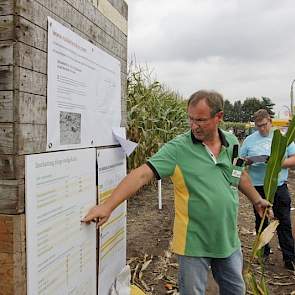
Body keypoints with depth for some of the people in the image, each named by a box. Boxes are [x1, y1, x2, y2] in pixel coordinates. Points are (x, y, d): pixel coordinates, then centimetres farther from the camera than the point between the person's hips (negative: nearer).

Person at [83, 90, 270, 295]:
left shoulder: (232, 142, -2)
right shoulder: (178, 148, -18)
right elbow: (142, 174, -27)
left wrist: (257, 199, 28)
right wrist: (108, 206, -36)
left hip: (229, 240, 5)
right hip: (194, 242, -4)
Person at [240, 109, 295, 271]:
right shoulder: (249, 140, 6)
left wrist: (279, 163, -18)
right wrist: (246, 161, -14)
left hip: (279, 186, -1)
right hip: (258, 187, 1)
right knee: (261, 221, 13)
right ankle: (263, 252, 29)